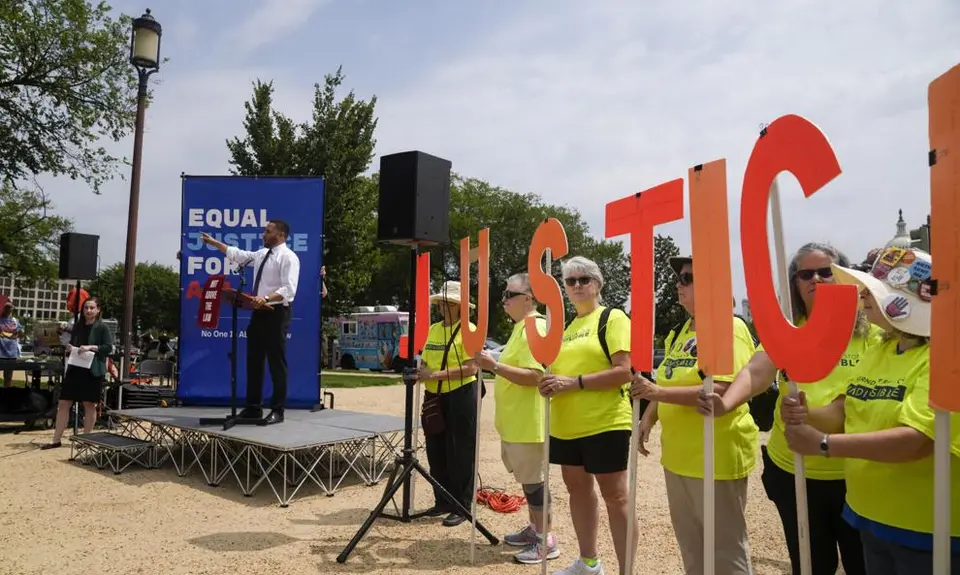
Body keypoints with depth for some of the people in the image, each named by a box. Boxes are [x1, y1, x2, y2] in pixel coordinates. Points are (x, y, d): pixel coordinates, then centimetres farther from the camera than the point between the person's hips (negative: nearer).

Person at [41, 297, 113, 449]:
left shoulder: (102, 327, -2)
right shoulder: (78, 326, 13)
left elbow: (109, 347, -10)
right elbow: (72, 346, 22)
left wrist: (91, 347, -21)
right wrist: (69, 348, 0)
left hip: (93, 371, -5)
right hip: (74, 369, 5)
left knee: (89, 404, 3)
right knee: (63, 403, 4)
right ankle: (56, 440, 11)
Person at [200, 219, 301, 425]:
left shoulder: (288, 257, -11)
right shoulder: (261, 254, 16)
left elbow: (288, 290, -21)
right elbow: (237, 254, 29)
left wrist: (266, 298, -33)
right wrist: (213, 242, 27)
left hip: (276, 313, -9)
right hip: (259, 312, 9)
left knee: (276, 362, -3)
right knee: (254, 361, 11)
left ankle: (277, 411, 5)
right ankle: (253, 407, 21)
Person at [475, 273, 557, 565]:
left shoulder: (535, 328, -19)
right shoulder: (521, 327, 15)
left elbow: (533, 376, -26)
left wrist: (495, 365, -27)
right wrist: (494, 365, 11)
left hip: (527, 423, -10)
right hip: (515, 420, 10)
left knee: (532, 479, -1)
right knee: (526, 477, 18)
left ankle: (546, 540, 10)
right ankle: (534, 528, 31)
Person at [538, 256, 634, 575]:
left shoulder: (613, 318, -7)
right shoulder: (565, 327, 15)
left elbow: (624, 371, -17)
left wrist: (573, 382, -21)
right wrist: (550, 382, 0)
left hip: (604, 424, -8)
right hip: (566, 425, 8)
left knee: (615, 497, 0)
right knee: (577, 488, 17)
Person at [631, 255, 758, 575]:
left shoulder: (729, 328, -14)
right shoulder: (679, 333, 11)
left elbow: (723, 391, -24)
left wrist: (659, 392, -30)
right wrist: (649, 418, 4)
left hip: (716, 456, -8)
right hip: (678, 456, 8)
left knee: (725, 549, 5)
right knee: (690, 545, 19)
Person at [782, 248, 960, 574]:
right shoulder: (879, 351, 6)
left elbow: (918, 440, -29)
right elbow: (847, 411, 8)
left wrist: (823, 444, -31)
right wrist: (807, 416, -14)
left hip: (926, 530, -7)